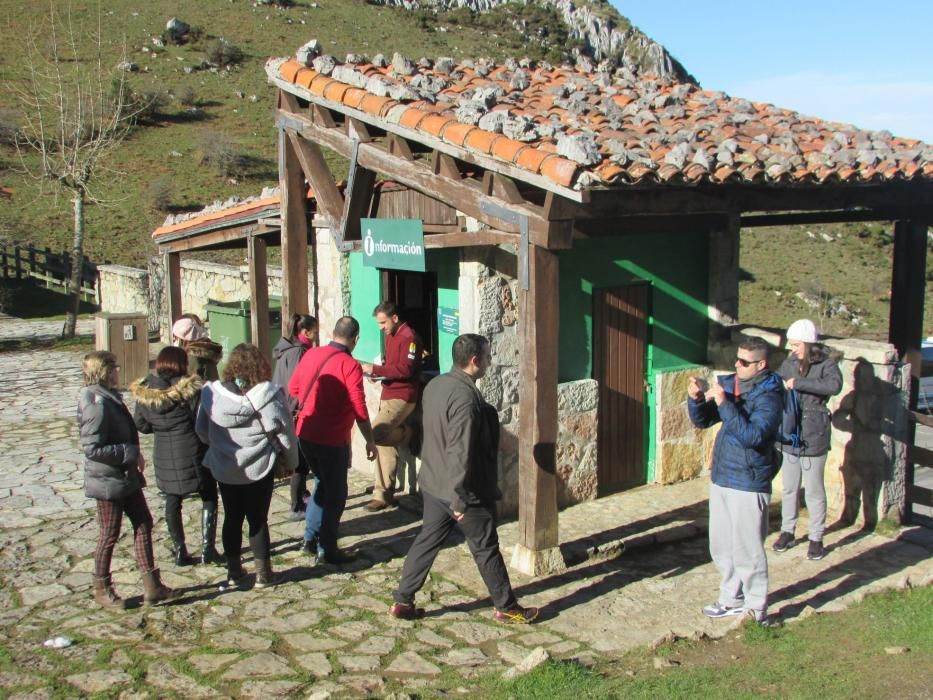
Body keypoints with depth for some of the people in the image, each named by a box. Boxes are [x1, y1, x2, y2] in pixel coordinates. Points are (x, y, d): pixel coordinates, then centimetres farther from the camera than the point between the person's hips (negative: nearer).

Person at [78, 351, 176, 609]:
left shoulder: (109, 397, 8)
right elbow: (92, 448, -26)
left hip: (126, 476, 9)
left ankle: (152, 585, 18)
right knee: (110, 534, 5)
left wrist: (134, 455, 5)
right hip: (108, 481, -9)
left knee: (144, 523, 11)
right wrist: (131, 453, -22)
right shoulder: (97, 403, -22)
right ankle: (102, 590, 24)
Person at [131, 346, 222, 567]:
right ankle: (207, 549, 7)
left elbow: (140, 424, 6)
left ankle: (179, 551, 20)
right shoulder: (189, 388, -14)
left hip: (163, 456, 4)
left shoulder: (144, 391, 0)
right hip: (192, 453, -4)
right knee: (209, 498, 10)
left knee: (173, 501, 15)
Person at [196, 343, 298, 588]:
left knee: (232, 518, 15)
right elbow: (284, 431, -10)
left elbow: (201, 430, 6)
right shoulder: (267, 394, -15)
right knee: (258, 519, 7)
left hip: (224, 469, 3)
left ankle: (233, 571, 25)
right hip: (258, 468, -3)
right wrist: (291, 460, 5)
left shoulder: (212, 393, -5)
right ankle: (263, 573, 15)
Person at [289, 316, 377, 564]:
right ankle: (327, 550, 16)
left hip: (306, 435, 7)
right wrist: (370, 441, -7)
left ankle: (310, 539, 27)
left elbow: (293, 389, 12)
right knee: (335, 493, 9)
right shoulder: (349, 365, -17)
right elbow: (359, 410, -18)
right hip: (332, 440, -6)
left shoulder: (311, 354, 1)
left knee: (323, 483, 25)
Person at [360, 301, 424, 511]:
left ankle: (405, 433, 6)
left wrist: (375, 369, -21)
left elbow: (405, 369, -23)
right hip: (388, 395, 9)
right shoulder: (390, 336, 16)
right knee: (385, 444, 7)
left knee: (375, 434, -22)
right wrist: (374, 371, 7)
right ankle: (384, 494, 11)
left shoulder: (408, 337, -14)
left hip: (401, 397, -9)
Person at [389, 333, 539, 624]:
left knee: (426, 542, 16)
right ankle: (507, 608, 22)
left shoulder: (434, 385, 3)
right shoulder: (466, 398, -26)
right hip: (467, 491, -8)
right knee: (486, 549, 7)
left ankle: (402, 602, 21)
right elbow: (460, 453, -27)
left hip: (433, 486, 8)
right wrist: (460, 500, -22)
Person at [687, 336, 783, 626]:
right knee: (722, 547, 17)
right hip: (720, 479, 7)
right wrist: (696, 398, -10)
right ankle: (732, 600, 33)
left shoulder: (769, 396, -15)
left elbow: (752, 435, -27)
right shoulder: (729, 384, 5)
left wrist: (724, 403, -30)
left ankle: (757, 608, 17)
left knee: (748, 550, 1)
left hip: (748, 484, -7)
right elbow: (702, 420, 9)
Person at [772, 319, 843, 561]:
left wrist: (799, 383, -32)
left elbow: (835, 385, -31)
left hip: (813, 437, -5)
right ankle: (787, 531, 27)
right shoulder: (789, 363, 4)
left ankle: (816, 537, 18)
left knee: (814, 490, 5)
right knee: (789, 488, 14)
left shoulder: (826, 365, -10)